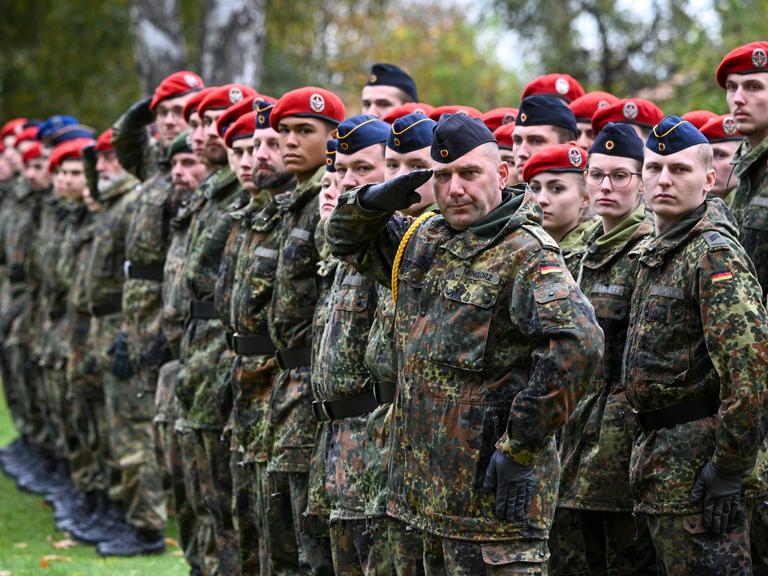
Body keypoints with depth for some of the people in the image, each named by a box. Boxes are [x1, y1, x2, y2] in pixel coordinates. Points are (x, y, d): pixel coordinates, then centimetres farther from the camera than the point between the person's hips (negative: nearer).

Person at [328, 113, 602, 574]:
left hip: (493, 486, -9)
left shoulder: (527, 254, -14)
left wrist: (520, 449, -24)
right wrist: (373, 202, 2)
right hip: (433, 484, 9)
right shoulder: (424, 242, 12)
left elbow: (578, 343, -28)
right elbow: (349, 238, 28)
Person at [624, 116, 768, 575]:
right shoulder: (655, 252, 15)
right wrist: (649, 454, 19)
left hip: (696, 462, -10)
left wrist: (729, 471, -22)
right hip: (660, 454, 10)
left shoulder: (715, 254, -15)